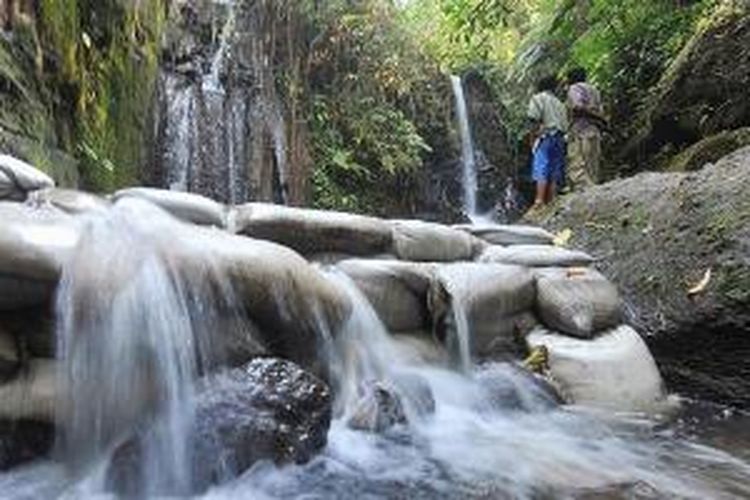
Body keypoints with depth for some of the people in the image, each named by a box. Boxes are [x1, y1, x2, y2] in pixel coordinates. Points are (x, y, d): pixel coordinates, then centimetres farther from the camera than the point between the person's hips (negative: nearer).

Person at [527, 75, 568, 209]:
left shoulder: (538, 98, 8)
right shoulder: (559, 104, 27)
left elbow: (534, 119, -7)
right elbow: (565, 125, 14)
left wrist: (534, 135, -2)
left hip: (546, 136, -6)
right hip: (560, 138, 6)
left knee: (541, 170, -15)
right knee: (555, 172, 2)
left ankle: (539, 200, -25)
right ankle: (551, 201, -4)